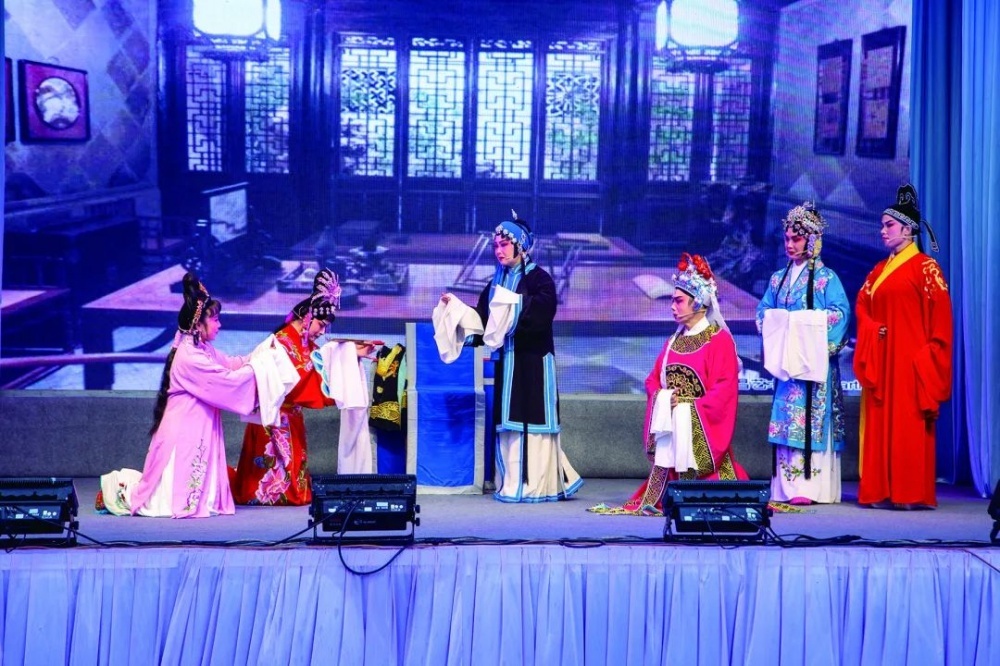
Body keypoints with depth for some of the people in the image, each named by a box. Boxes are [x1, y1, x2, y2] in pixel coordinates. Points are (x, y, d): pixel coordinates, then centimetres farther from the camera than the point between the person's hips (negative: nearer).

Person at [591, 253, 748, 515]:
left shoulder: (719, 340, -6)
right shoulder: (674, 341, 16)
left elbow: (725, 389, -14)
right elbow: (653, 379, 16)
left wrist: (686, 406, -17)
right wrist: (662, 397, -7)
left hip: (699, 431, -6)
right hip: (670, 427, 6)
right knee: (666, 474, -2)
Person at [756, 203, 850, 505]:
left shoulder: (825, 277, -2)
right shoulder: (779, 278, 15)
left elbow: (839, 313, -12)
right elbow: (764, 310, 18)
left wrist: (810, 338, -18)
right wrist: (771, 333, -1)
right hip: (785, 360, 6)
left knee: (809, 420, -10)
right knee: (785, 419, 3)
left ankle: (809, 487, -11)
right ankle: (786, 486, 5)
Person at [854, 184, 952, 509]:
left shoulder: (925, 267, -4)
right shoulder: (879, 270, 17)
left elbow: (940, 316, -9)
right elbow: (862, 305, 12)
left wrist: (928, 354, -15)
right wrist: (873, 331, -7)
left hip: (909, 360, -7)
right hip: (881, 358, 7)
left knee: (908, 424, -8)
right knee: (879, 423, 4)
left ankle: (912, 492, -6)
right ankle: (880, 490, 7)